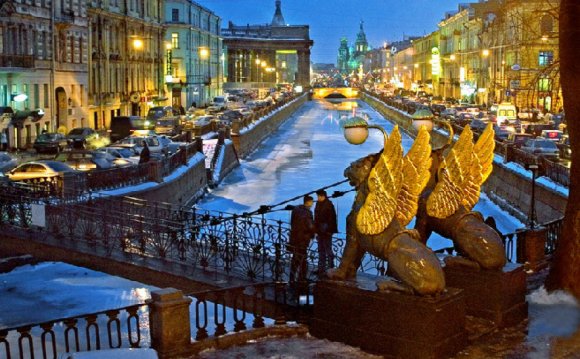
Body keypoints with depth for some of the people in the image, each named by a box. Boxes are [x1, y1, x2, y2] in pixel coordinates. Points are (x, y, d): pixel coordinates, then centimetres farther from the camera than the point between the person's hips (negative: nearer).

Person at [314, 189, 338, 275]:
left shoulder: (329, 205, -12)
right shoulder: (319, 204, 12)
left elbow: (332, 218, -16)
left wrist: (328, 230, -20)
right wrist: (316, 230, 14)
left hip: (326, 232, -9)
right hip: (320, 232, 9)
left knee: (328, 250, -6)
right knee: (321, 251, 13)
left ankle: (330, 268, -2)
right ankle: (321, 269, 20)